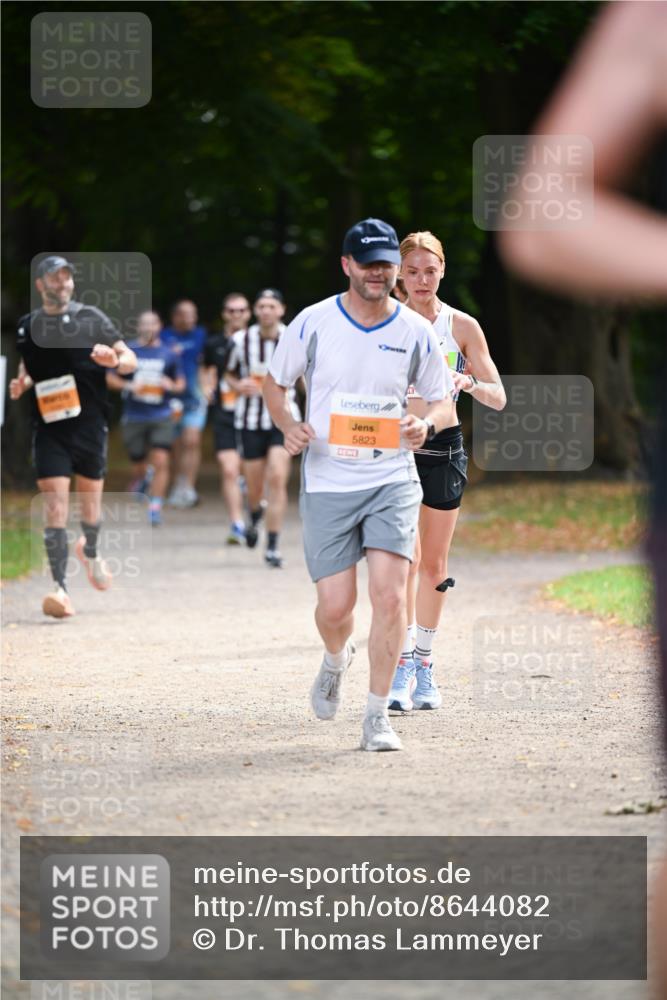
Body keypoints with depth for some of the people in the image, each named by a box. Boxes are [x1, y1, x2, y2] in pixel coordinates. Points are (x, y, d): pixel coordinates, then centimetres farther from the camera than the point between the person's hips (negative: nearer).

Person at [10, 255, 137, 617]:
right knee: (55, 504, -12)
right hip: (49, 427, 0)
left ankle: (89, 551, 46)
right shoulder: (28, 326, 7)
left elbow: (130, 359, 4)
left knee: (91, 502, 13)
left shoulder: (91, 319, 1)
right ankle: (60, 588, -16)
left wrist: (115, 360, -19)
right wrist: (20, 386, 1)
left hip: (89, 424, 0)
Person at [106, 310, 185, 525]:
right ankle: (144, 478, 44)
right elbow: (110, 379, 6)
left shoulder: (169, 354, 6)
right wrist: (128, 385, -13)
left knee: (161, 461, -15)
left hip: (161, 417, 0)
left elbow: (180, 382, 15)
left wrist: (172, 386, -8)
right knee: (139, 465, 8)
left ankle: (155, 508, -11)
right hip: (134, 417, 0)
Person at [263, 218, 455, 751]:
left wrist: (426, 423, -11)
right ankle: (336, 659, 34)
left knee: (391, 594, -15)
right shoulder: (313, 323, -1)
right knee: (335, 607, -4)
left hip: (393, 478, 0)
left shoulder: (416, 332, 2)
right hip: (327, 482, 0)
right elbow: (275, 382, 12)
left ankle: (377, 716, -3)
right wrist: (289, 425, -8)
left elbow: (443, 401, 12)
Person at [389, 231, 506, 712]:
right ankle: (404, 665, -16)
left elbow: (498, 398, 1)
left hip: (445, 447, 1)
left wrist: (468, 383, -19)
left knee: (434, 563, 7)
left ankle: (424, 663, 20)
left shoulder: (462, 326, 1)